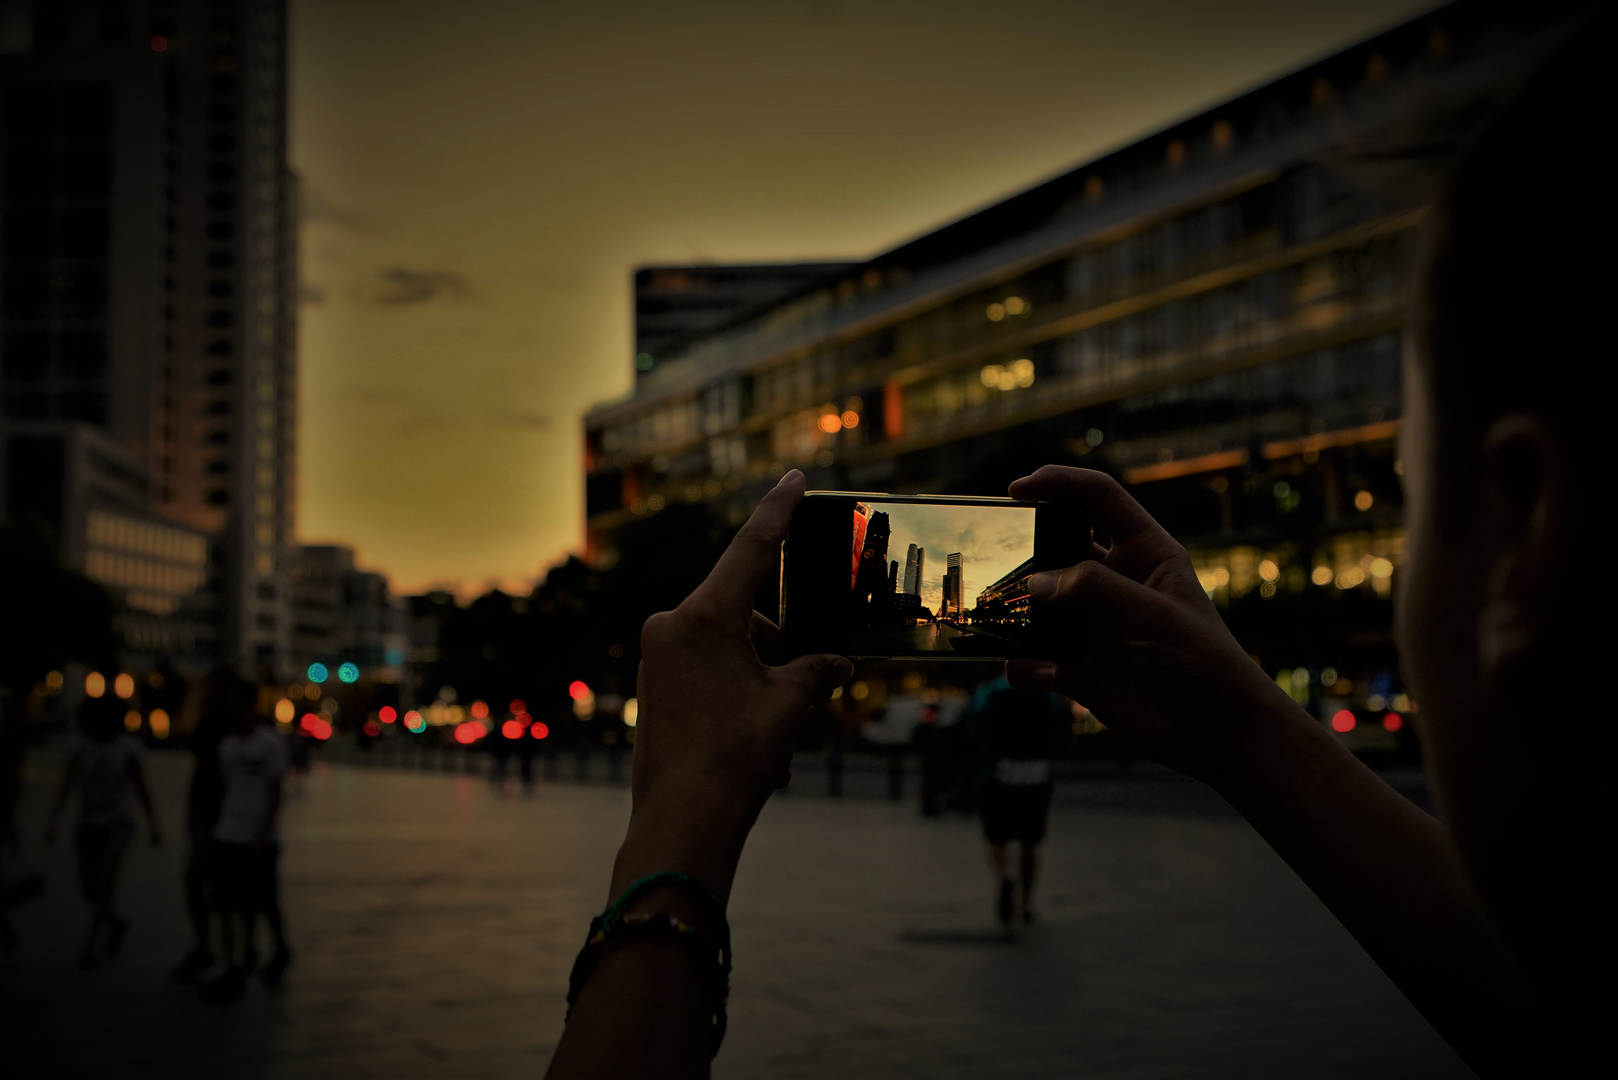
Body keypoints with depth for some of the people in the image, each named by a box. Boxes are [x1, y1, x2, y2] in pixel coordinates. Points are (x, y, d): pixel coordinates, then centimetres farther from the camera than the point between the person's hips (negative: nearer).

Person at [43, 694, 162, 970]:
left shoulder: (127, 747, -2)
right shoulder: (81, 748, -1)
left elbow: (140, 788, 5)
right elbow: (67, 786, -2)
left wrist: (153, 823, 5)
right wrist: (54, 821, -11)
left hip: (119, 820, -2)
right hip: (89, 821, 2)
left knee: (106, 878, -19)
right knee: (88, 887, 3)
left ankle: (88, 944, -13)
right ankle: (116, 923, 32)